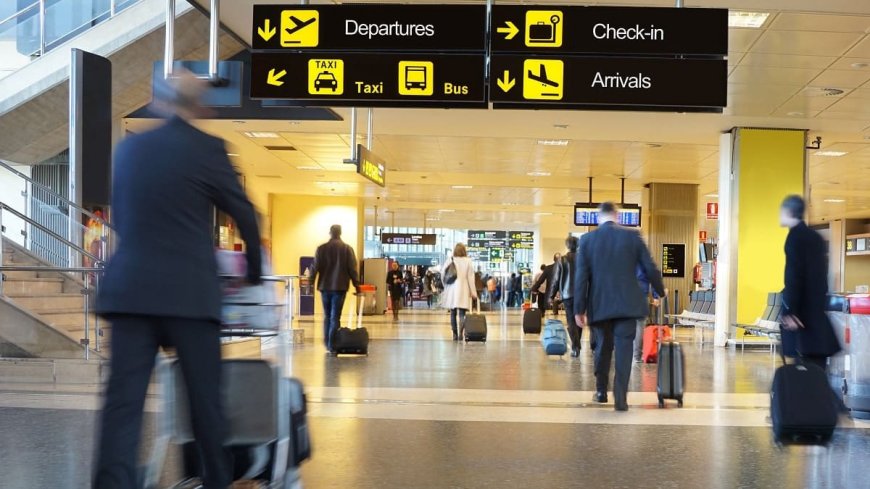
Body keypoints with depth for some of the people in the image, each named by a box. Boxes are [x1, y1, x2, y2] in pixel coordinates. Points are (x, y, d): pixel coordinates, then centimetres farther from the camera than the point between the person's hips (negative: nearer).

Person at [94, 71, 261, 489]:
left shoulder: (128, 147, 11)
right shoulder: (206, 148, -3)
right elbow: (244, 213, 4)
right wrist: (254, 269, 20)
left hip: (129, 289, 4)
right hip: (188, 291, -3)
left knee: (123, 399, 1)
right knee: (205, 397, 10)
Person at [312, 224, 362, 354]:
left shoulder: (321, 248, 2)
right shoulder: (347, 248, -1)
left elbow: (315, 268, 2)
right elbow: (352, 269, -3)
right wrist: (356, 285, 3)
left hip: (325, 286, 2)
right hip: (340, 287, -2)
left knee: (327, 316, 15)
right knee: (335, 317, -2)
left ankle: (327, 343, 17)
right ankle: (332, 345, -7)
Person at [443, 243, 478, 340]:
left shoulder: (449, 261, 1)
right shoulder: (467, 261, -4)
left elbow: (443, 275, 1)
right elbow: (470, 278, -3)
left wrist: (446, 287, 13)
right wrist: (473, 292, 2)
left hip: (451, 291, 2)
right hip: (463, 291, -2)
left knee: (453, 313, 11)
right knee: (462, 313, -3)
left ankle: (455, 334, 14)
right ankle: (460, 332, -19)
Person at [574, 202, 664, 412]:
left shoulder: (587, 239, -1)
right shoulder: (632, 236, -2)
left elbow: (581, 276, -3)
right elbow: (650, 268, 1)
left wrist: (579, 308, 0)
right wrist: (661, 290, 19)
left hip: (599, 305, 2)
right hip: (627, 304, -1)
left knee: (603, 347, 17)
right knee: (624, 349, -1)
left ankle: (601, 391, 27)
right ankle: (620, 397, -7)